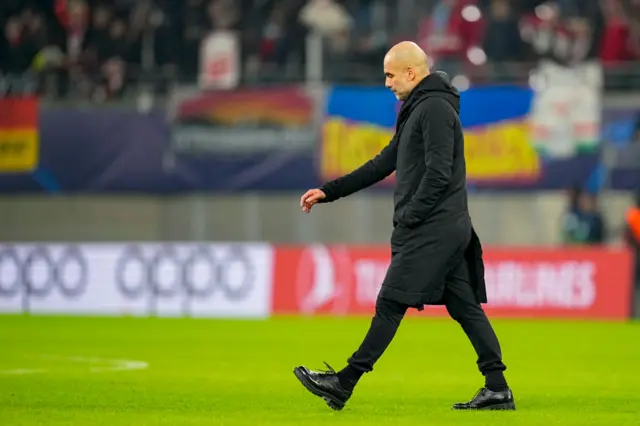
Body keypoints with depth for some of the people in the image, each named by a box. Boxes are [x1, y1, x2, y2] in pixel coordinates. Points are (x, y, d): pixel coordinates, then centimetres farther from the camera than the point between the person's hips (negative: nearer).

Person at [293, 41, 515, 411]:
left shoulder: (435, 109, -13)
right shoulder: (419, 109, 20)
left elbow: (438, 174, -21)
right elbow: (383, 164, 24)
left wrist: (407, 218, -16)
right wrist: (329, 192, 21)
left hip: (432, 229, -10)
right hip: (449, 228, 10)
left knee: (390, 304, -8)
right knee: (464, 306, 7)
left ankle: (344, 384, -6)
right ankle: (498, 390, 5)